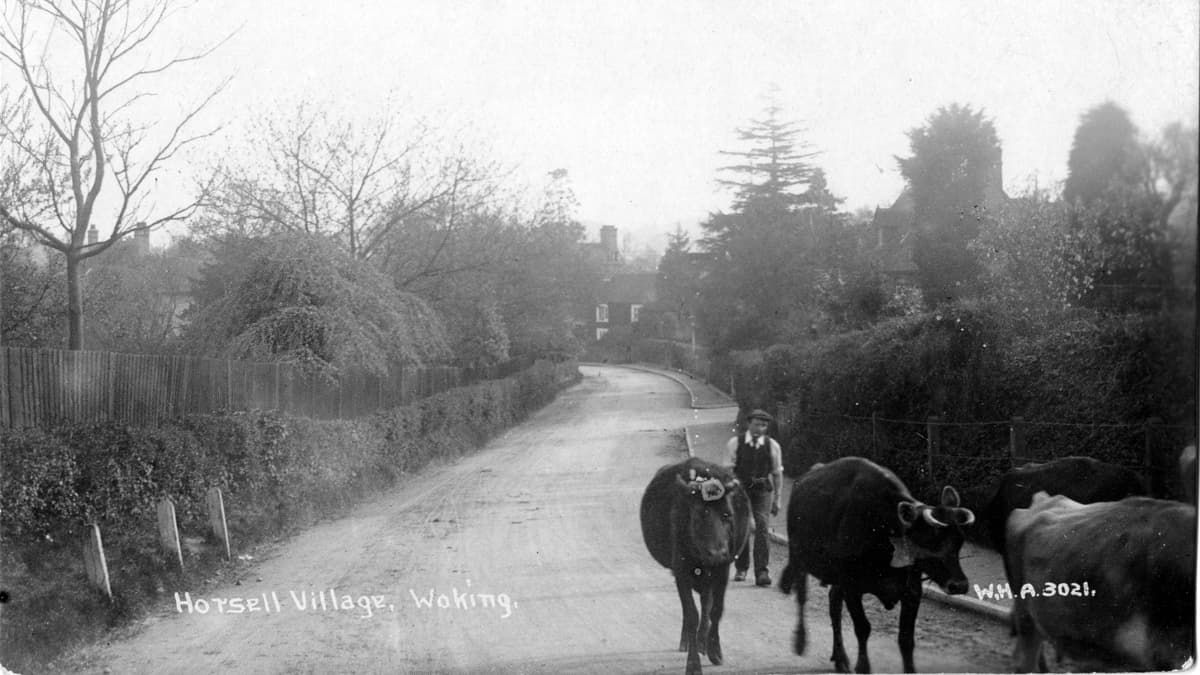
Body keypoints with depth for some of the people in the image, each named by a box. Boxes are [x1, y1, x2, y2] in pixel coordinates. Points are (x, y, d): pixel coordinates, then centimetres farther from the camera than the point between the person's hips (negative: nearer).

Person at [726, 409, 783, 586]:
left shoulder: (772, 445, 2)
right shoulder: (735, 443, -1)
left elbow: (777, 473, 9)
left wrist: (776, 499, 9)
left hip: (762, 491, 0)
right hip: (740, 490, 0)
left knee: (761, 528, -12)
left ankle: (761, 572, -13)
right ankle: (741, 568, 22)